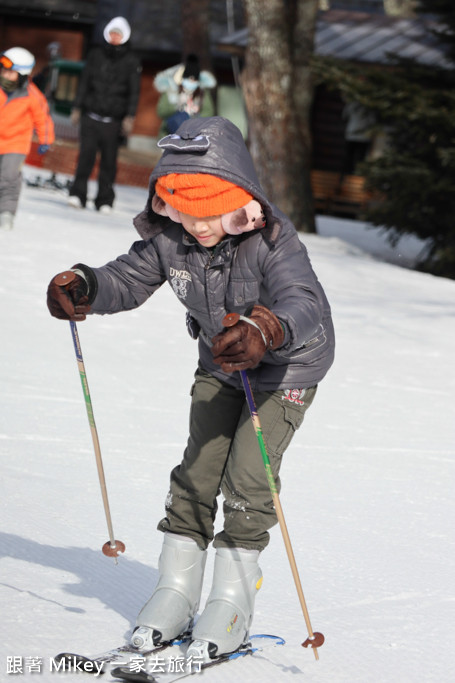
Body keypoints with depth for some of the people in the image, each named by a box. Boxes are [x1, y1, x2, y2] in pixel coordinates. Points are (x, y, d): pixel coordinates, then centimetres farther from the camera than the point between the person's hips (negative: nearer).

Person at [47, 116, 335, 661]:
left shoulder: (273, 241, -34)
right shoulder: (170, 238, -18)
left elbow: (306, 304, -47)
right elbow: (128, 278, -8)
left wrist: (266, 331, -69)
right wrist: (82, 287, -30)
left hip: (288, 368, -5)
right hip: (219, 367, 5)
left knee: (247, 477, -12)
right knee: (198, 469, 0)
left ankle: (232, 602, 0)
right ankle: (176, 590, 10)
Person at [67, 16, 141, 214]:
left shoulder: (131, 61, 4)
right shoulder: (96, 55, 10)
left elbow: (134, 91, 2)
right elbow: (84, 82, 14)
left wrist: (130, 117, -6)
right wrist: (77, 108, 10)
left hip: (113, 121, -1)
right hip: (91, 116, 1)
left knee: (109, 160, -1)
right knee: (87, 154, -10)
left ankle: (105, 200, 5)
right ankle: (78, 194, -8)